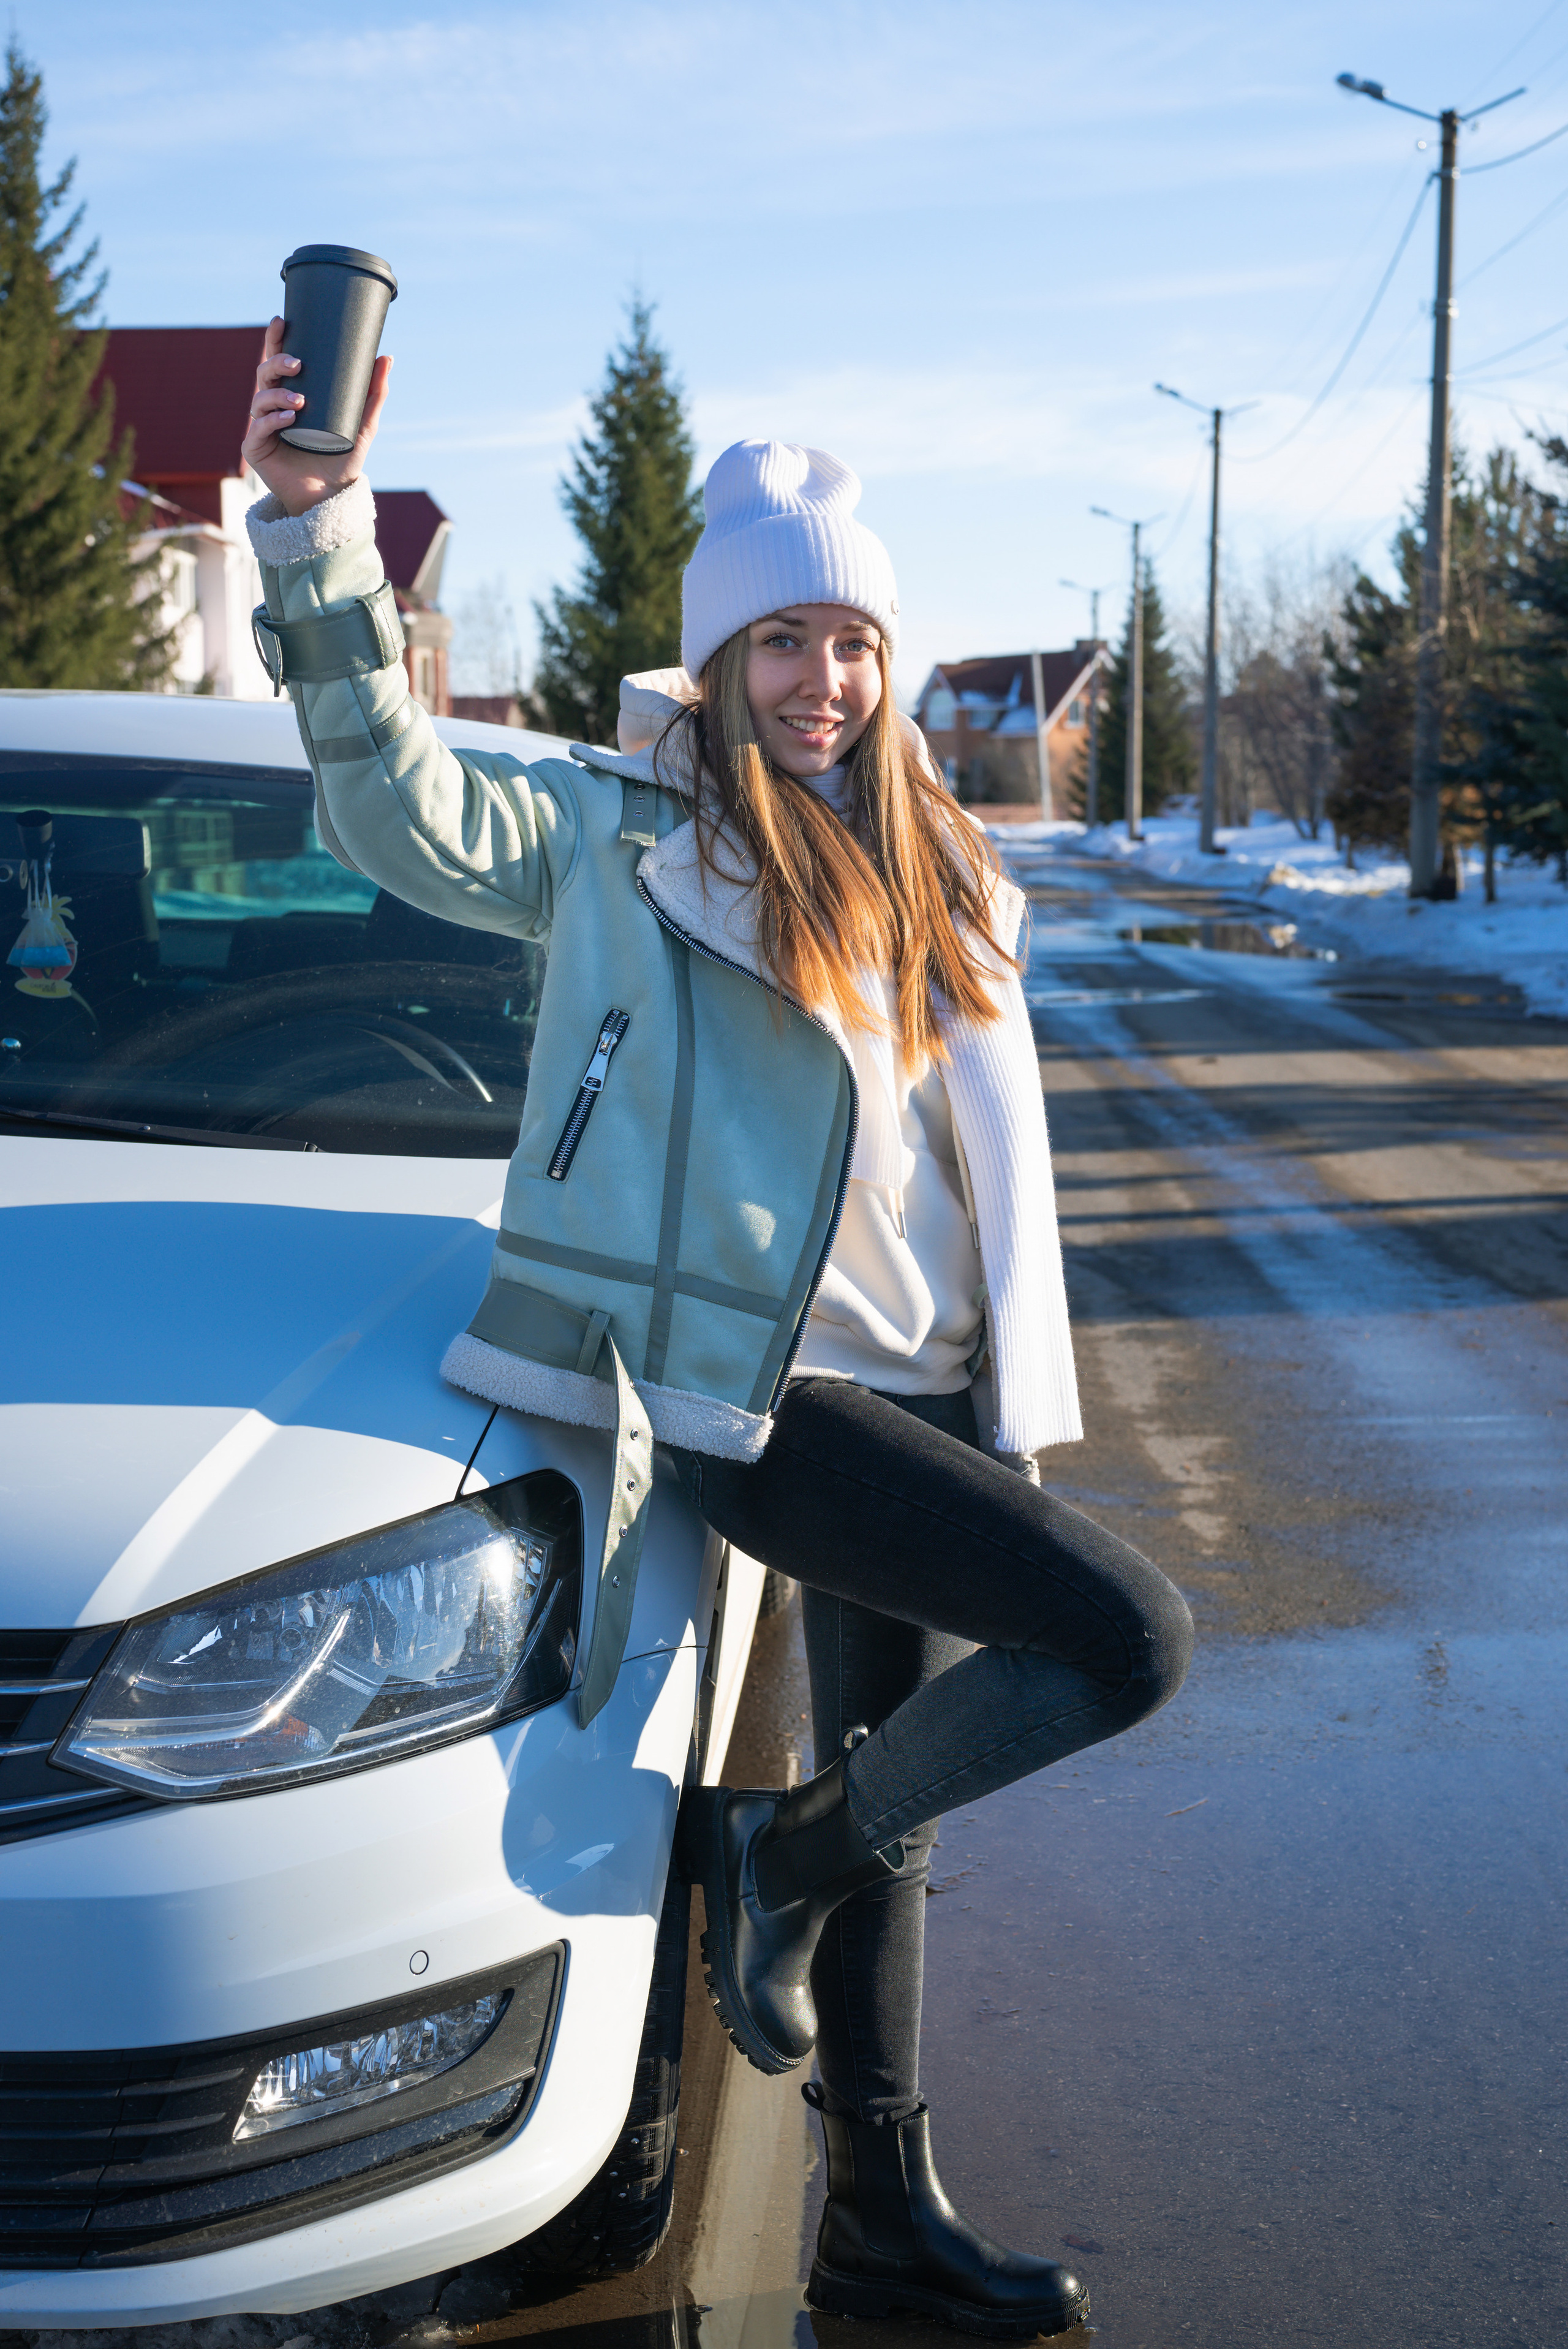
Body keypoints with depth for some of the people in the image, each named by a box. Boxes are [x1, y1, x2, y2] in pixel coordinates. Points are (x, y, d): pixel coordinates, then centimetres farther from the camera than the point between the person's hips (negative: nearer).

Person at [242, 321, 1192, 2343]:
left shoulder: (924, 872, 15)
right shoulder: (621, 829, -3)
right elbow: (399, 807, -20)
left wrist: (1004, 1400, 16)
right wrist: (319, 538, -31)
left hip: (906, 1379, 7)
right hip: (750, 1383, -7)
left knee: (888, 1803, 14)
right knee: (1129, 1638, -17)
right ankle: (776, 1856, 2)